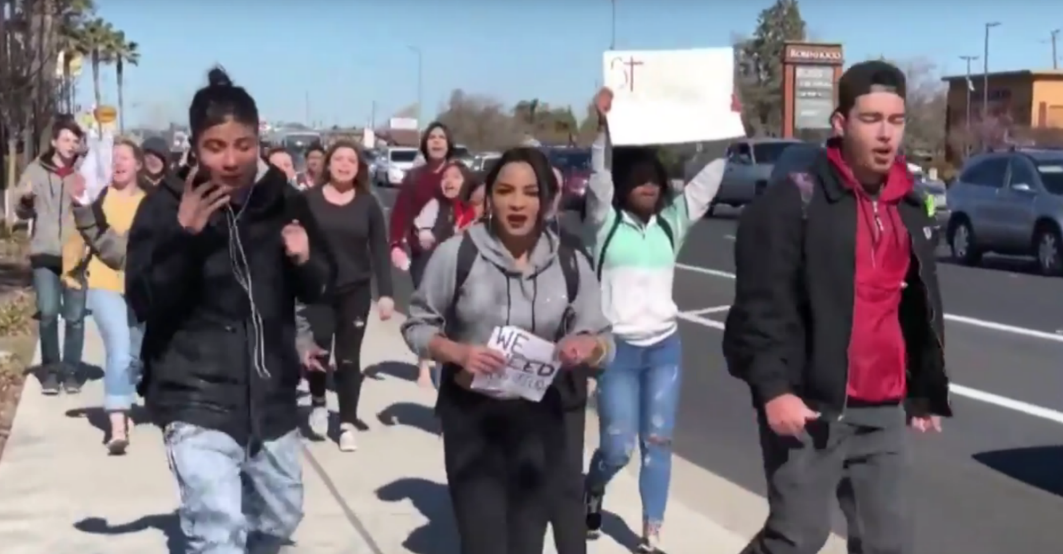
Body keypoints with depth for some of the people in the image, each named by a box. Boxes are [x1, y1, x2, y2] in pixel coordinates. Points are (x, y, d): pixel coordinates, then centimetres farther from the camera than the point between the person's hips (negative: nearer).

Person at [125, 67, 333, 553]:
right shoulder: (165, 206, -10)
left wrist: (305, 260, -12)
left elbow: (318, 289, 10)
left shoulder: (285, 202, 0)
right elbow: (143, 303, -14)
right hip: (196, 400, -5)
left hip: (271, 396, 5)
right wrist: (183, 235, -26)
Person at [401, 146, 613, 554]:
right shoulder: (456, 254, -10)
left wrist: (589, 346, -20)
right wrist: (459, 353, -21)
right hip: (471, 417, -2)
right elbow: (417, 325, -2)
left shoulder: (569, 265, -2)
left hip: (541, 421, 3)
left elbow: (604, 343, 3)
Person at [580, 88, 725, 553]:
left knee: (658, 443, 4)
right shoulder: (605, 223, -3)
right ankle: (592, 492, 32)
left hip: (665, 347, 4)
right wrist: (603, 125, -29)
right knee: (618, 447, -2)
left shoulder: (671, 223, 8)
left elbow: (707, 181, 4)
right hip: (616, 348, -3)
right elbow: (599, 177, -18)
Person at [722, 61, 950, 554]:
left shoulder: (907, 207, 13)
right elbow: (762, 304, -14)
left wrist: (926, 390, 20)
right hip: (809, 405, -6)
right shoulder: (795, 199, -9)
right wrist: (773, 387, -21)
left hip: (883, 409, 7)